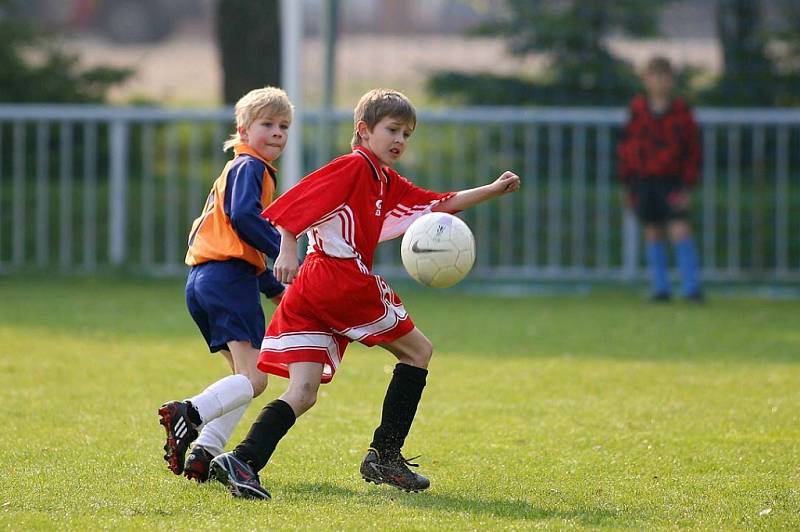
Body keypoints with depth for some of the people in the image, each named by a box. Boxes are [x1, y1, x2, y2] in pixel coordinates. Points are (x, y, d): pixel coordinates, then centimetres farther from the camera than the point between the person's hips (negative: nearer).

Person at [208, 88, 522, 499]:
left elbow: (440, 205, 27)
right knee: (418, 351, 9)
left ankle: (241, 462, -20)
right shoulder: (354, 166, -3)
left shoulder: (387, 183, 25)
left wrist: (492, 190, 19)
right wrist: (287, 250, -20)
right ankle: (385, 456, 7)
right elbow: (293, 203, -10)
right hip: (344, 283, -9)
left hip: (309, 295, 9)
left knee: (302, 394, 0)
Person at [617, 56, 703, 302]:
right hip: (643, 179, 3)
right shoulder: (637, 112, 6)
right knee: (652, 233, 5)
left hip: (671, 181, -3)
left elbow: (693, 150, 2)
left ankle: (692, 288, -12)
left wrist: (687, 186, -4)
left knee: (680, 230, -13)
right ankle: (660, 288, 12)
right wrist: (629, 182, 8)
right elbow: (625, 147, 12)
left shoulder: (680, 112, 1)